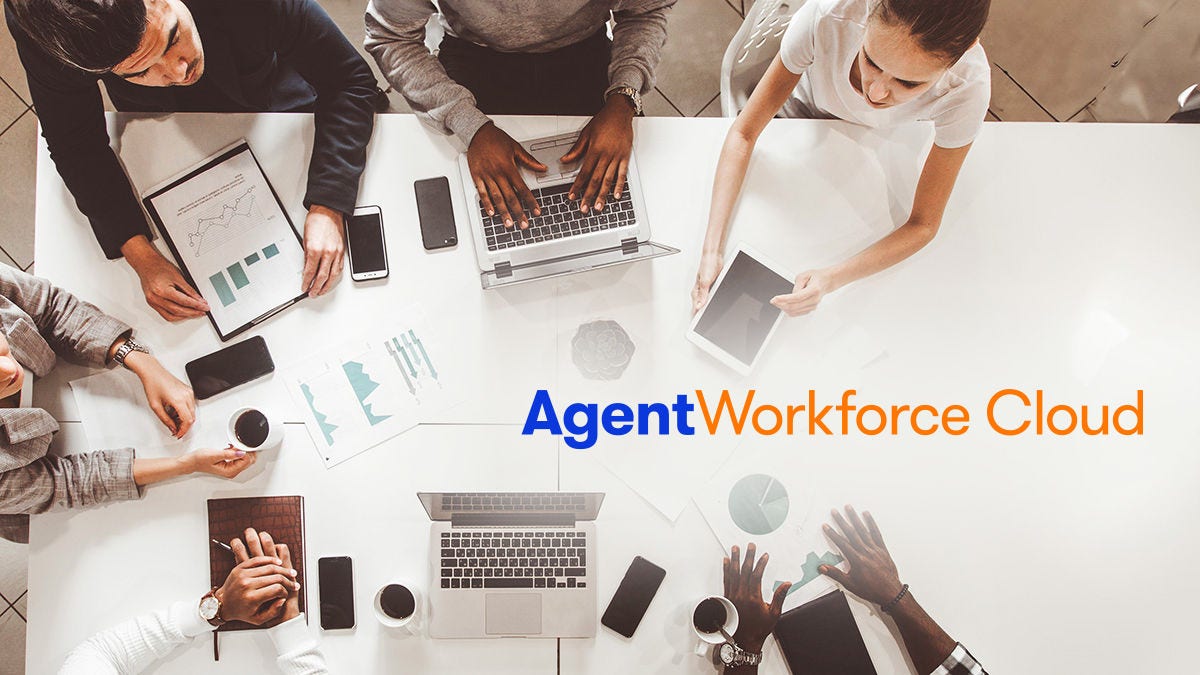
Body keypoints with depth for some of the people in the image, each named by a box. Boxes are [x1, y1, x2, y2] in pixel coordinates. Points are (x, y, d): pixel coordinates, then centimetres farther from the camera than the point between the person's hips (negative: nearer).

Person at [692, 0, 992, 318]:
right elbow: (744, 132, -35)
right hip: (807, 108, 0)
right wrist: (712, 248, -46)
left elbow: (923, 225, -35)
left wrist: (830, 280, -52)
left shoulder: (967, 87, -43)